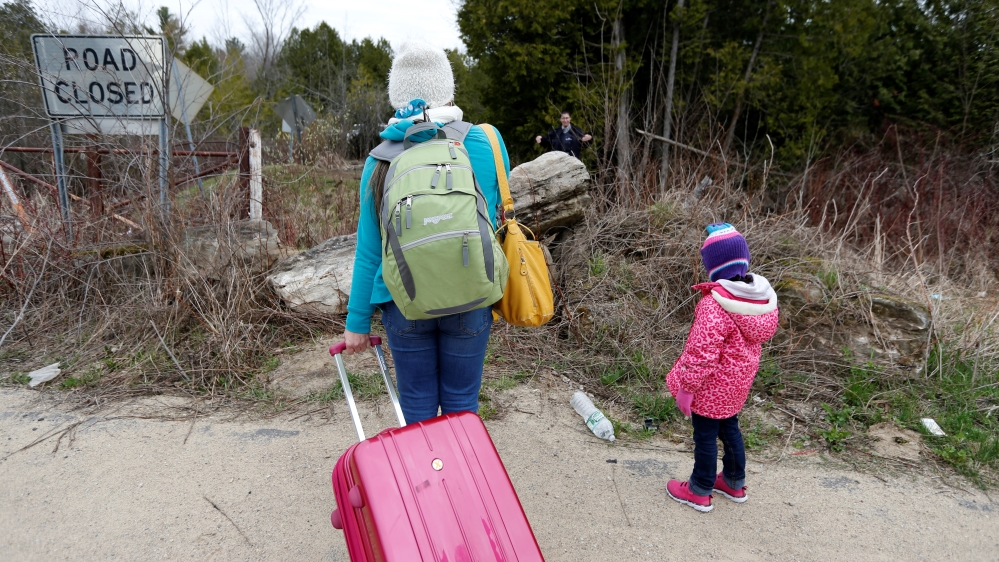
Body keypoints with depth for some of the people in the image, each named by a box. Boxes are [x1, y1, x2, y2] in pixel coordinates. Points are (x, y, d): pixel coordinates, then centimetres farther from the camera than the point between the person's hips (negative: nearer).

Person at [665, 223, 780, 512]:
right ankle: (734, 482, 42)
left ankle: (699, 491, 26)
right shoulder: (763, 295, -5)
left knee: (705, 435, 9)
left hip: (713, 386, -8)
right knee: (729, 427, 25)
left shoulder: (715, 305, -31)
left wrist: (686, 387, -16)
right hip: (738, 381, 8)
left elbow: (701, 355, -28)